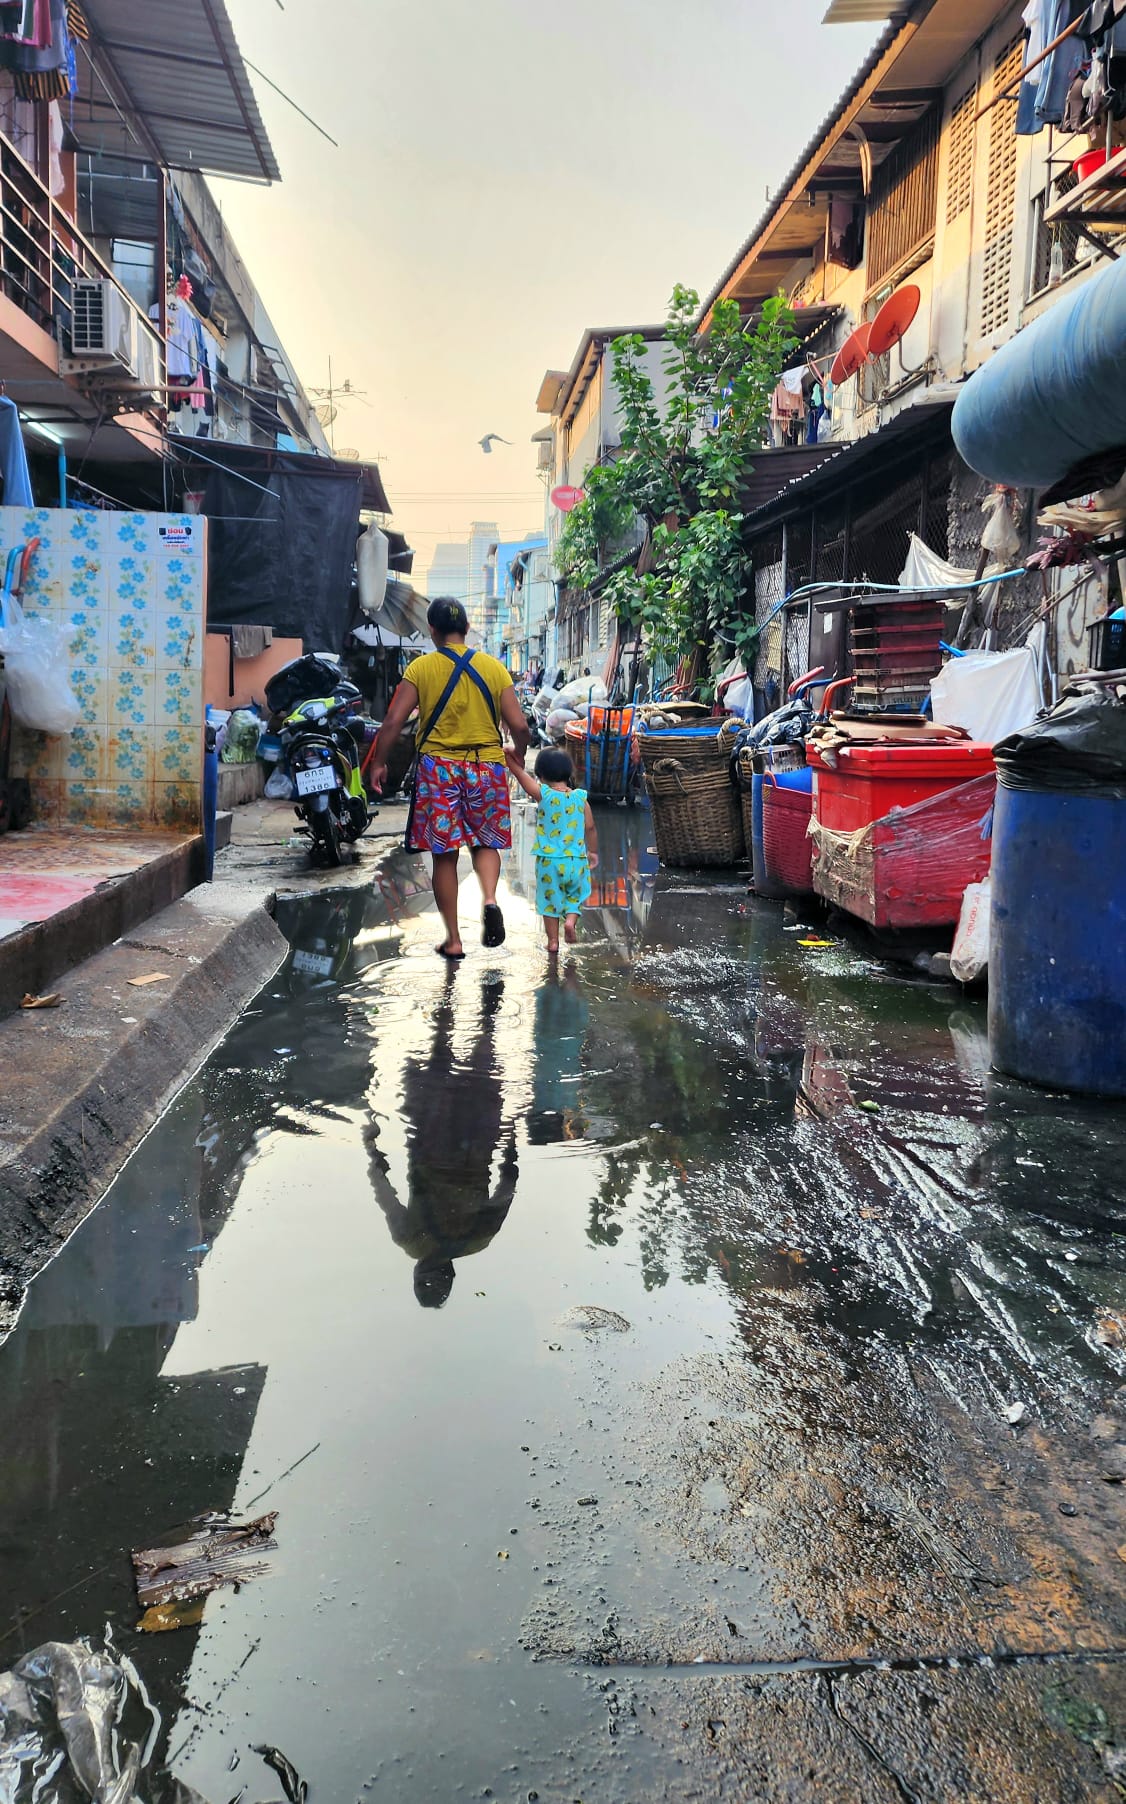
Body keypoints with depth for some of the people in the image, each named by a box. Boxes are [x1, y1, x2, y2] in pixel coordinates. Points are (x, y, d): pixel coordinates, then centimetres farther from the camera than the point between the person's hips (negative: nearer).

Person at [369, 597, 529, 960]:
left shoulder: (421, 668, -3)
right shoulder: (493, 667, 1)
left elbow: (393, 721, -8)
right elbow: (519, 724, -1)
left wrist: (378, 763, 5)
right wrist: (518, 755, 19)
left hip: (438, 768, -1)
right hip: (486, 767, 1)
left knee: (444, 854, 8)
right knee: (485, 843, 18)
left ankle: (453, 939, 12)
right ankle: (489, 899, -12)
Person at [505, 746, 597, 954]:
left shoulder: (542, 794, -10)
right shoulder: (580, 797, -2)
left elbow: (519, 772, -7)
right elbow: (590, 828, 5)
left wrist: (509, 755, 8)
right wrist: (593, 851, 18)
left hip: (549, 860, -2)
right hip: (576, 859, 2)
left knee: (550, 899, 12)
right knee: (576, 895, 23)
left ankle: (553, 941, 15)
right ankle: (571, 919, -1)